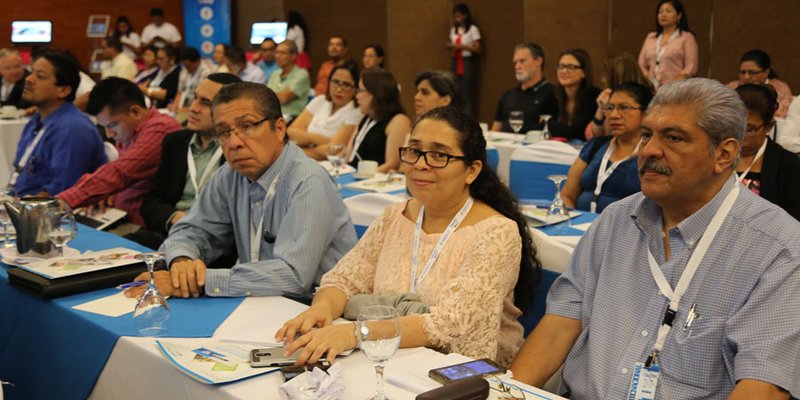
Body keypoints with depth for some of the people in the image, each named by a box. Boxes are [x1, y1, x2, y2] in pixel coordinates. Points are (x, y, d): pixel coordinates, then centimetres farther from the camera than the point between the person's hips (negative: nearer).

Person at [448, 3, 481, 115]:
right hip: (455, 63, 5)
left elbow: (477, 49, -7)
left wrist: (462, 46, -17)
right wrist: (450, 47, -2)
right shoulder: (453, 29, 13)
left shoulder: (473, 29, -5)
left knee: (467, 94, -6)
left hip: (468, 63, -5)